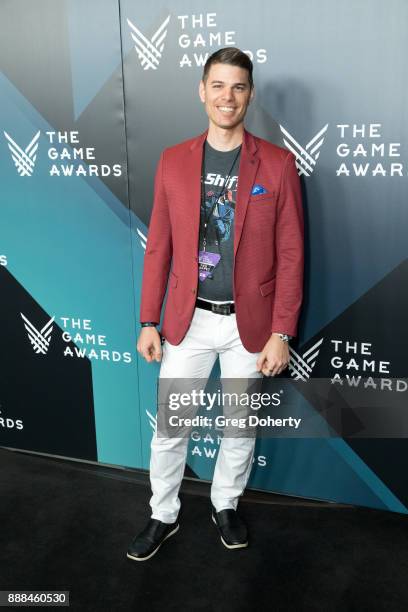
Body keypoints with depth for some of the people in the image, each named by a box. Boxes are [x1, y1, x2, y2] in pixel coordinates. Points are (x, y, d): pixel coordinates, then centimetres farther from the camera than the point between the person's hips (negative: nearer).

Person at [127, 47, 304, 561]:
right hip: (187, 321, 1)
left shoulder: (278, 163, -5)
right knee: (169, 428, 10)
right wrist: (148, 321, 0)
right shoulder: (173, 161, 0)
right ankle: (163, 516, 33)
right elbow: (158, 247, 2)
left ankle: (225, 504, 40)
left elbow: (290, 254, -5)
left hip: (251, 323, 0)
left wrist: (281, 333, -9)